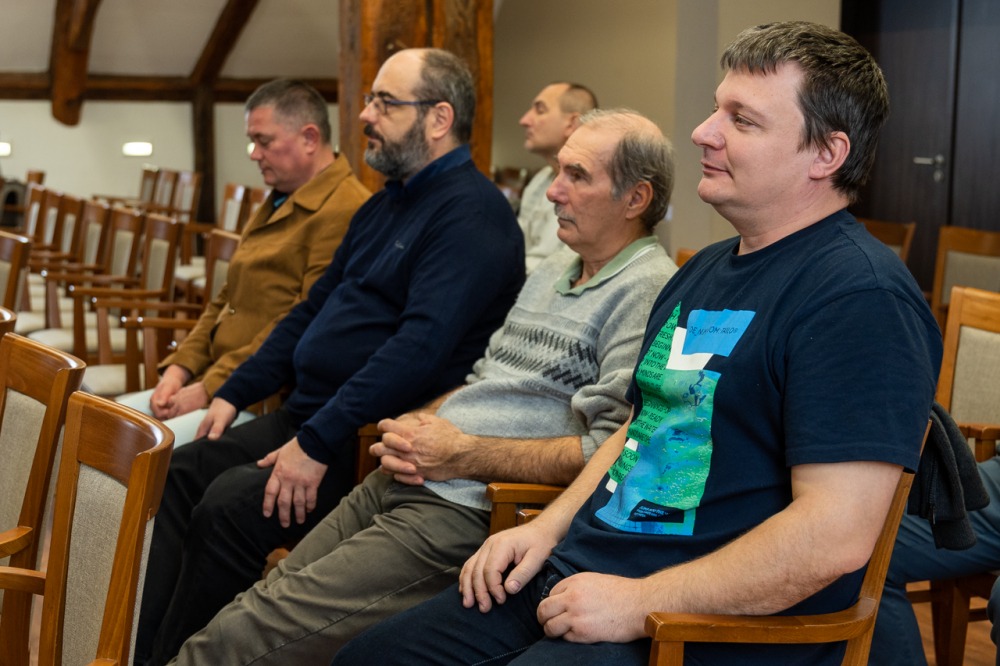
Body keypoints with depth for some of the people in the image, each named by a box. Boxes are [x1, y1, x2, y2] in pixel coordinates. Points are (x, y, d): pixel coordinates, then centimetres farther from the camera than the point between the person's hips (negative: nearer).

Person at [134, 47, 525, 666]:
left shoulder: (472, 213, -15)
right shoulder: (385, 205, 18)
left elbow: (422, 344, -26)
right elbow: (314, 309, 23)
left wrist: (318, 441, -26)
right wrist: (234, 393, 14)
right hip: (308, 412, 10)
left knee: (228, 507, -23)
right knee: (181, 470, -1)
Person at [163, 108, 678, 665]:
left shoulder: (648, 290, -9)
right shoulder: (553, 270, 19)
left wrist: (463, 455, -14)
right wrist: (414, 431, 3)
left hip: (466, 512, -8)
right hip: (406, 479, 8)